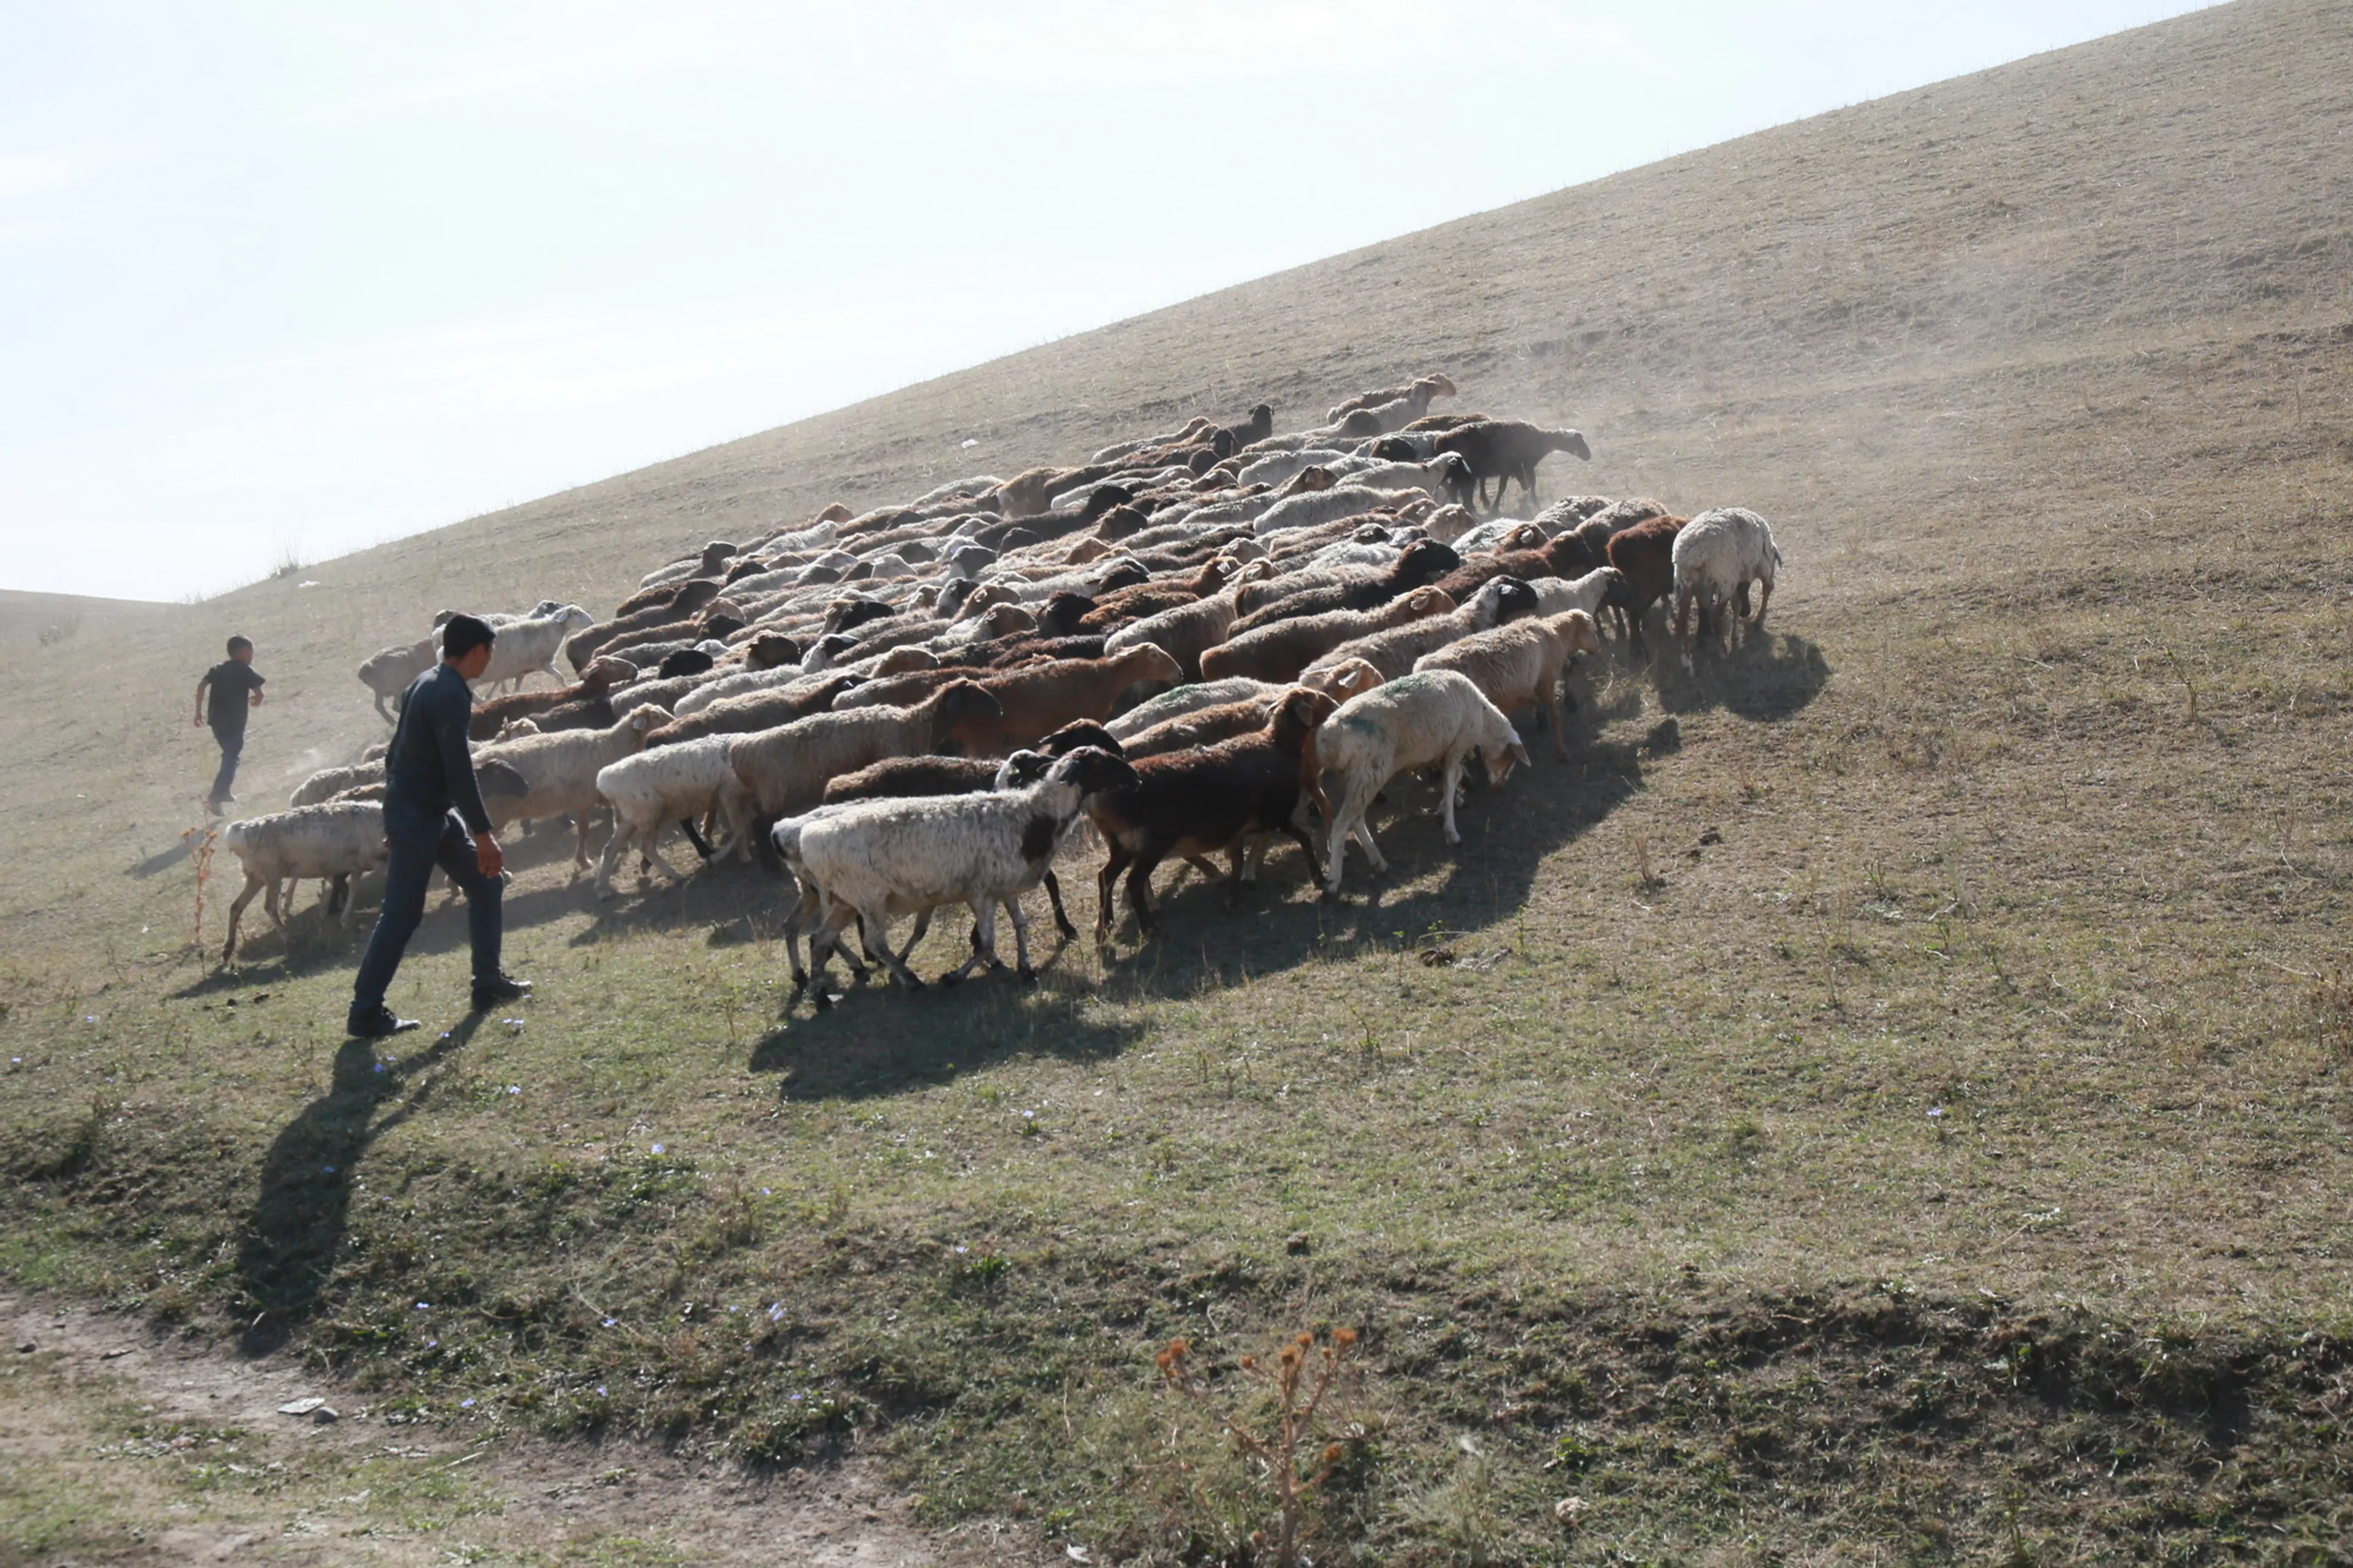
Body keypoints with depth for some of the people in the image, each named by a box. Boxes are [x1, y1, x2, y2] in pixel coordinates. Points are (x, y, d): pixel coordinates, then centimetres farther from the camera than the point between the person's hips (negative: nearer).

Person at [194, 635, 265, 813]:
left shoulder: (218, 669, 14)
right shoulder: (245, 671, -2)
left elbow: (201, 686, 3)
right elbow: (258, 693, -12)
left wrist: (199, 711, 6)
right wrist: (256, 702, 11)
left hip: (216, 720, 6)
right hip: (235, 722, -6)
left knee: (229, 754, 25)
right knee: (231, 759, -5)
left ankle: (223, 792, 30)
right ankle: (215, 797, -17)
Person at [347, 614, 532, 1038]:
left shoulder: (426, 684, 11)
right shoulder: (452, 696, -19)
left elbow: (397, 752, 18)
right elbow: (459, 772, -24)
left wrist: (397, 817, 23)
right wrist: (483, 835, -22)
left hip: (431, 812, 10)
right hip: (418, 816, -10)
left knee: (485, 884, 14)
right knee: (401, 915, -5)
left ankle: (488, 985, 19)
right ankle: (366, 1013, 1)